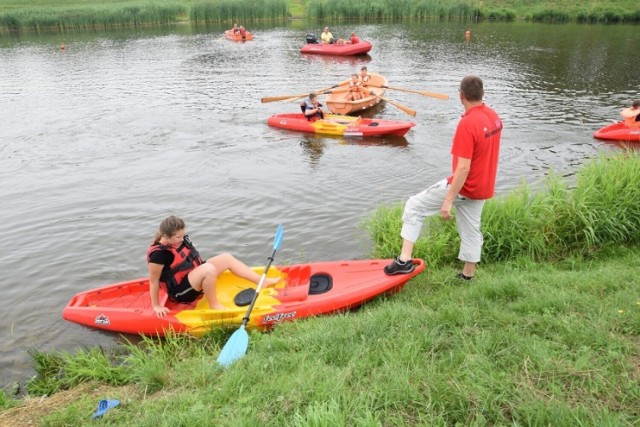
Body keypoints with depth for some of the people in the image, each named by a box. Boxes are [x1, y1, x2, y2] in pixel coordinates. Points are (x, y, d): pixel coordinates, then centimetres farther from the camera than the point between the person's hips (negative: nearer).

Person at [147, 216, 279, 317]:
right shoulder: (158, 254, -26)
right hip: (181, 291, -9)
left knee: (227, 258, 2)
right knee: (209, 269, -36)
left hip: (195, 276, 9)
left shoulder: (178, 239, -2)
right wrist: (156, 306, -14)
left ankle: (263, 282, 2)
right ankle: (214, 304, -16)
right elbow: (154, 281, -19)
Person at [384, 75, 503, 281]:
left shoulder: (467, 124, -26)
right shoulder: (494, 117, 1)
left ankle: (405, 260, -1)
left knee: (414, 205, 2)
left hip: (464, 187, -8)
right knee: (471, 230, 20)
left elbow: (463, 168, -28)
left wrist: (448, 201, -24)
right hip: (482, 187, 8)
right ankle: (468, 276, 34)